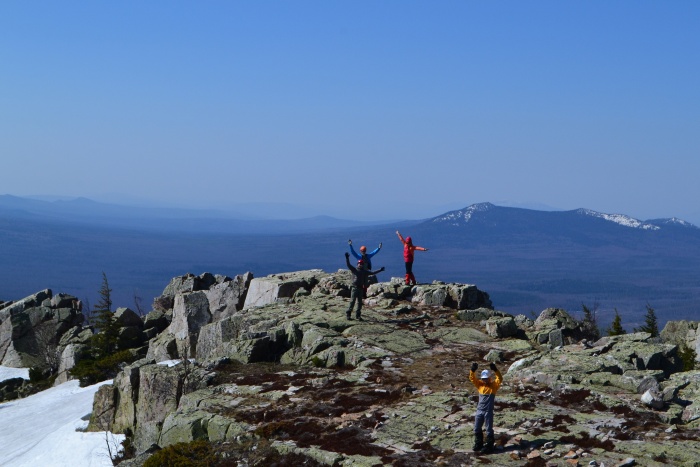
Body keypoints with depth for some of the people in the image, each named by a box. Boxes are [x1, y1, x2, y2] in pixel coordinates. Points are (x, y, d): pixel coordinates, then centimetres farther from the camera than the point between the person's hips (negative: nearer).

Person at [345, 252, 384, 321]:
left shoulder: (365, 272, 15)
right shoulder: (355, 270, 1)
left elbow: (372, 273, 23)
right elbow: (349, 265, -10)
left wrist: (380, 270, 24)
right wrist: (347, 258, -22)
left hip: (361, 289, 5)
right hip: (355, 287, -5)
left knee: (360, 302, 8)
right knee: (352, 301, -10)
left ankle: (358, 315, 15)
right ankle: (348, 314, -5)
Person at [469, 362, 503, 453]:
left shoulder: (494, 385, -5)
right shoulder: (480, 385, 6)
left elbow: (500, 379, -20)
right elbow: (472, 378, -3)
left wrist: (495, 370, -33)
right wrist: (473, 370, -20)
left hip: (488, 411, -5)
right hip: (479, 410, 5)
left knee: (489, 429, 1)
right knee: (477, 429, 13)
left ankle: (489, 446, 8)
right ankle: (478, 444, 29)